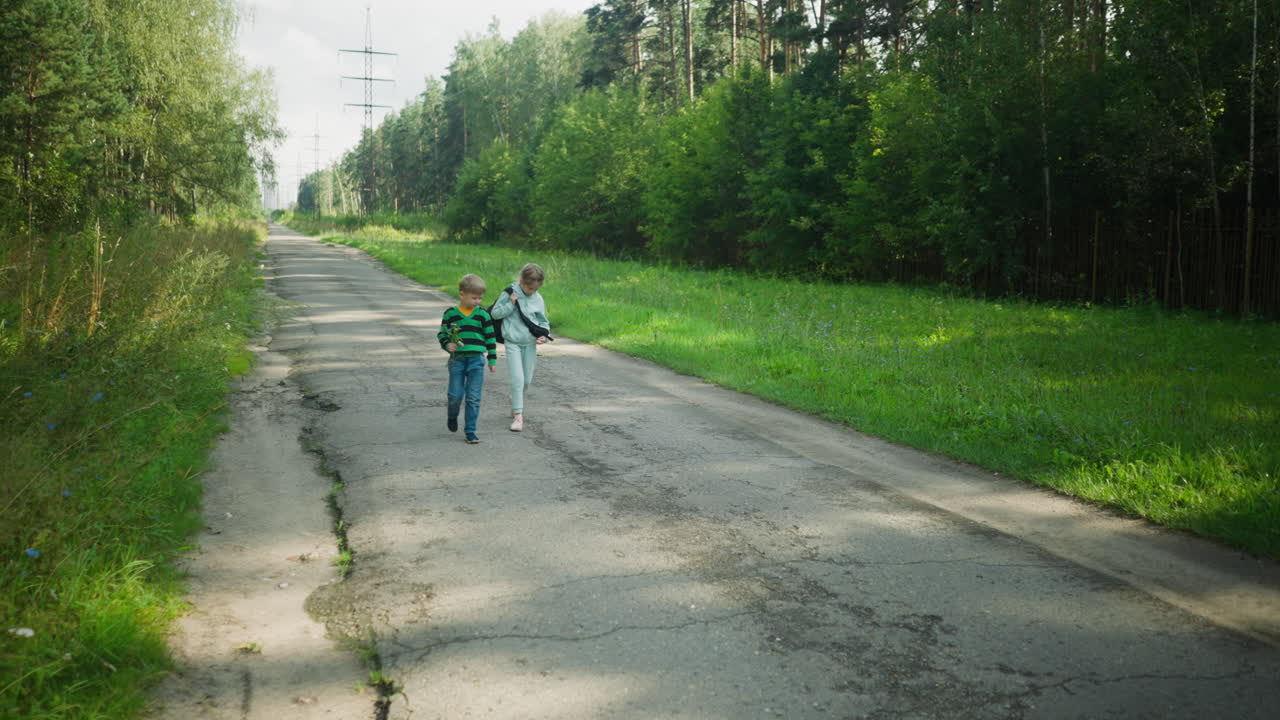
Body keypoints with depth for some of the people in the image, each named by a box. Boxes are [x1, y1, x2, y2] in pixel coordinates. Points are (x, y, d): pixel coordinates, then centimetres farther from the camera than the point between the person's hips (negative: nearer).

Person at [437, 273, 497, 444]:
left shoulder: (483, 314, 2)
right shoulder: (450, 314, 0)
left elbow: (490, 337, 7)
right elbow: (442, 334, 9)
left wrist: (492, 360, 6)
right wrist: (447, 344, -12)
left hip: (476, 360, 0)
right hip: (457, 359, 0)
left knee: (473, 397, 0)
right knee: (455, 395, 0)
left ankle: (470, 430, 9)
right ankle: (452, 417, 31)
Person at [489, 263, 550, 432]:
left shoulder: (538, 299, 1)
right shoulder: (510, 294, -8)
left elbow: (543, 321, 9)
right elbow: (496, 313, -4)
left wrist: (544, 334, -9)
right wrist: (511, 304, -16)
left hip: (530, 343, 4)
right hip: (513, 342, -4)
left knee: (527, 380, 12)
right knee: (517, 378, -12)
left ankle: (516, 404, 36)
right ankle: (518, 415, -8)